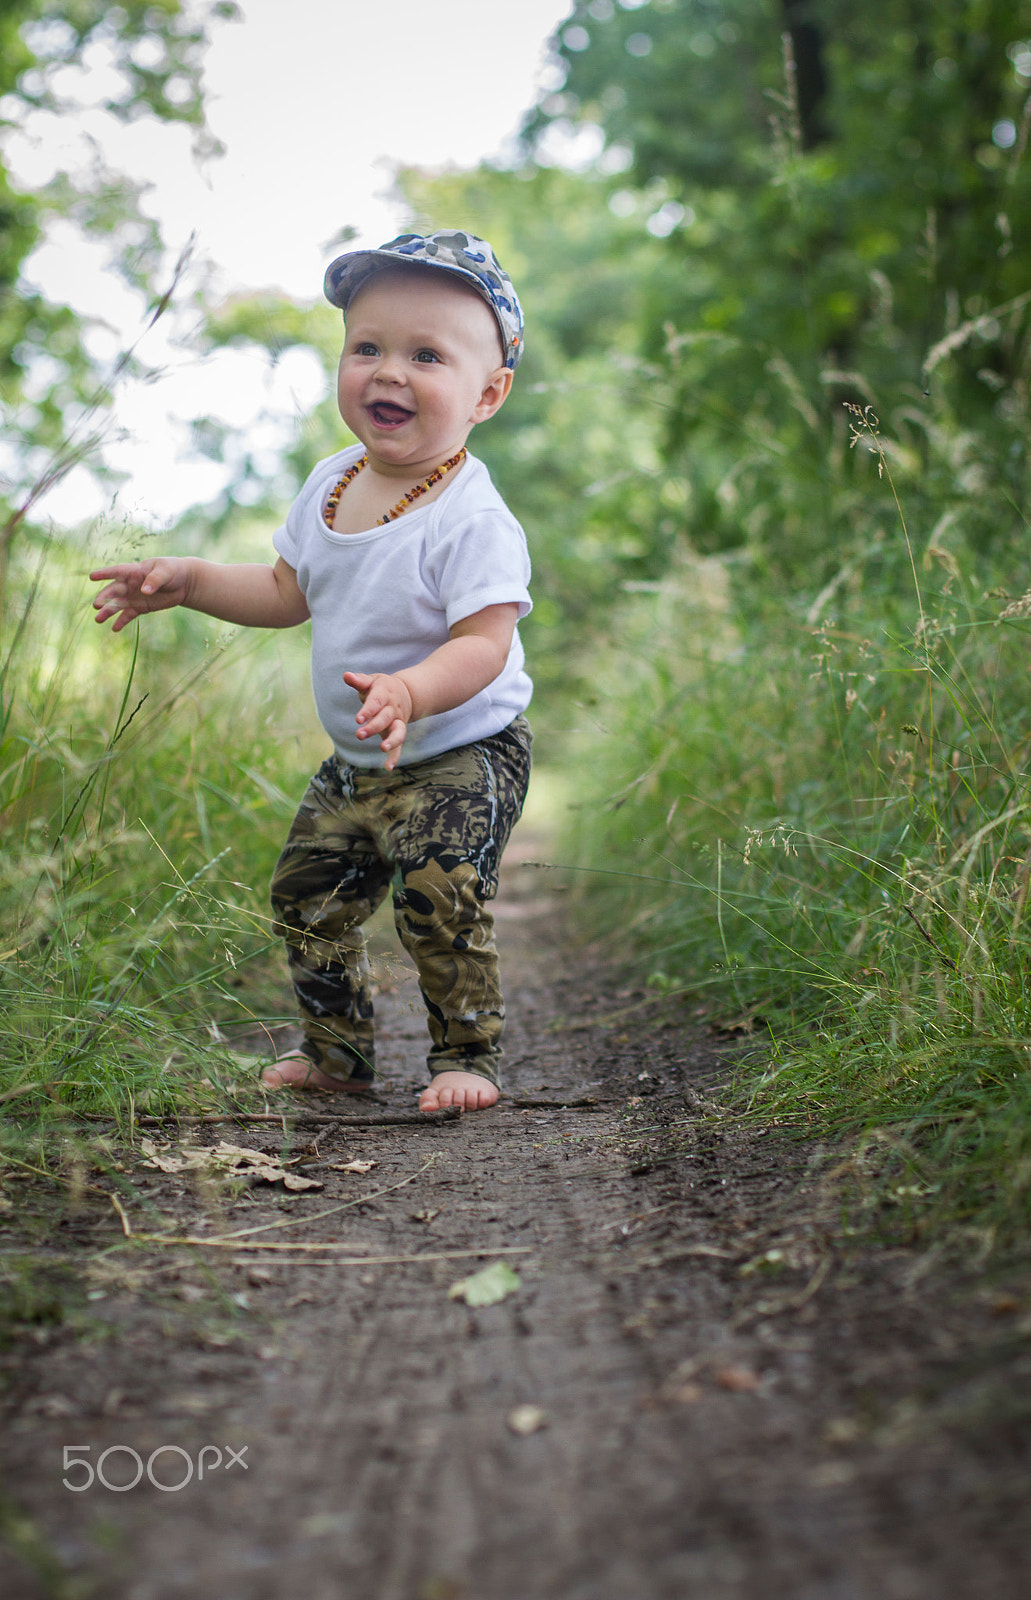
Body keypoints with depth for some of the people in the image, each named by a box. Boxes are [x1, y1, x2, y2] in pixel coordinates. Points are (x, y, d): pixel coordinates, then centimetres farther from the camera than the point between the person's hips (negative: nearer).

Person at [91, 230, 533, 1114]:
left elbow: (483, 644, -28)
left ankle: (466, 1054, 3)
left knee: (441, 899, -21)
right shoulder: (331, 484, 1)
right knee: (307, 894, 12)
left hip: (463, 754, -8)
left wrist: (411, 692, -46)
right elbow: (287, 593, 14)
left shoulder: (473, 520, -23)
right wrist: (189, 580, 4)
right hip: (356, 765, 8)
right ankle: (337, 1049, 32)